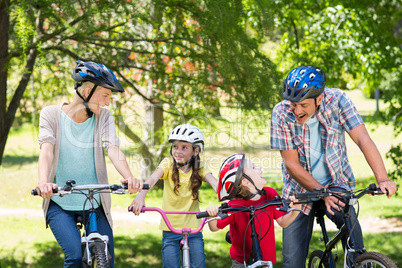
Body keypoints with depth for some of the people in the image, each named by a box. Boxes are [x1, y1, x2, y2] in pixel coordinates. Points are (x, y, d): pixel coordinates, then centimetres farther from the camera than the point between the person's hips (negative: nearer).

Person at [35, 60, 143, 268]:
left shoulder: (103, 117, 0)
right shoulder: (51, 114, -5)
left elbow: (113, 150, -16)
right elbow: (46, 150, -20)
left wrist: (129, 178, -37)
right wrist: (43, 182, -41)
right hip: (59, 204, -2)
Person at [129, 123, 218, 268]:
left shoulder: (199, 167, -1)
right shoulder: (168, 163, -4)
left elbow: (214, 183, -16)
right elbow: (153, 178, -22)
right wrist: (141, 195, -43)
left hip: (193, 228, 1)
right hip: (170, 228, -1)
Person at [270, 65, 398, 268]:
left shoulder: (337, 100, -19)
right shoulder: (282, 114, -19)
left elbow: (363, 139, -27)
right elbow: (291, 164, -17)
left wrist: (382, 179, -41)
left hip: (336, 182, 0)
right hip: (301, 187, 1)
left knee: (348, 220, -33)